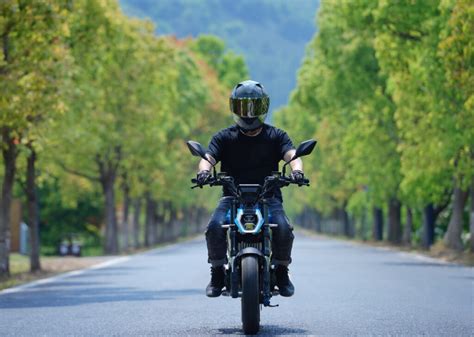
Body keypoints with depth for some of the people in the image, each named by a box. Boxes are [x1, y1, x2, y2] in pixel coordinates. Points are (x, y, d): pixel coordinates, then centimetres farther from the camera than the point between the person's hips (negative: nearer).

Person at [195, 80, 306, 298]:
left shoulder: (276, 136, 10)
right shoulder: (224, 138, 10)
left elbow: (292, 155, -6)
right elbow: (208, 157, -4)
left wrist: (296, 170, -31)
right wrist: (204, 171, -29)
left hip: (268, 196, 0)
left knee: (283, 228, -28)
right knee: (215, 227, -28)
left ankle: (281, 271, -3)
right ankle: (217, 273, -7)